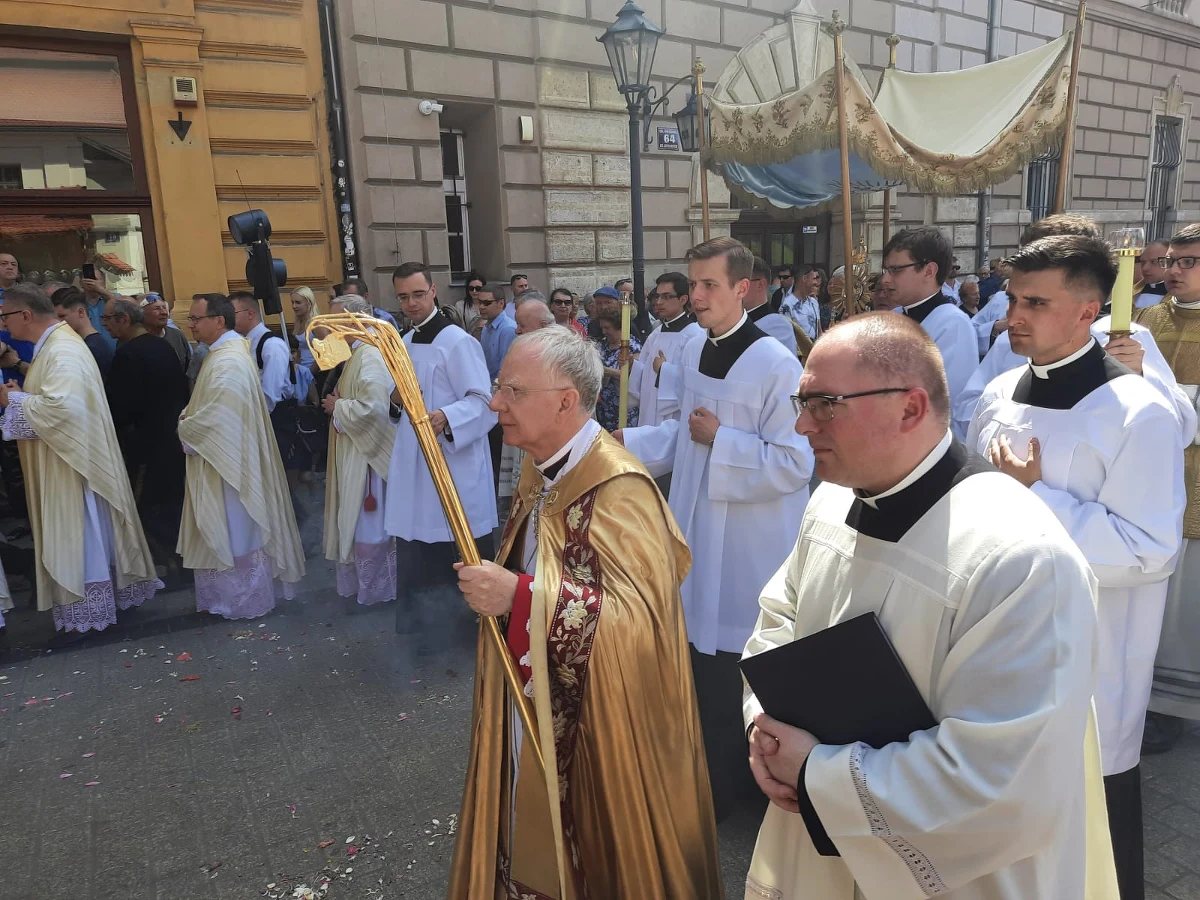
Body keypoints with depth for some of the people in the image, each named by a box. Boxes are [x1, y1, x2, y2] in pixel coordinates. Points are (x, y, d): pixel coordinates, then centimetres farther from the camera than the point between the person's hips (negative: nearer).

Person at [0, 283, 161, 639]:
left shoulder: (62, 351, -20)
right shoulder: (54, 344, 12)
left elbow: (61, 405, -32)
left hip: (72, 461, -10)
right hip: (64, 457, 10)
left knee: (78, 534, 0)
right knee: (76, 533, 16)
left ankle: (88, 610, 11)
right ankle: (89, 601, 27)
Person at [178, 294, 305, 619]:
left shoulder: (228, 362, -23)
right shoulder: (224, 352, 11)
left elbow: (216, 417, -27)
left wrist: (184, 428, -9)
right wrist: (189, 416, 2)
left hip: (227, 462, -10)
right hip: (220, 458, 10)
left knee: (234, 534, 3)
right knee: (224, 534, 18)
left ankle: (246, 602, 17)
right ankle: (232, 596, 30)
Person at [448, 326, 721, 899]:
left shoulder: (618, 489, -25)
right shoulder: (541, 474, 3)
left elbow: (640, 618, -31)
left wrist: (521, 598, -34)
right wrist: (496, 586, 7)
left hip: (595, 731, -8)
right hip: (539, 714, 8)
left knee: (587, 851, 13)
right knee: (537, 844, 23)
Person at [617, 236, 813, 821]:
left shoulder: (776, 366, -19)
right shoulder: (692, 352, 5)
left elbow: (794, 464, -22)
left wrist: (720, 439, -21)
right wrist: (623, 442, 2)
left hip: (749, 543, -7)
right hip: (696, 529, 8)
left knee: (737, 664, 6)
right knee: (700, 648, 19)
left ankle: (738, 781, 30)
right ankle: (712, 774, 41)